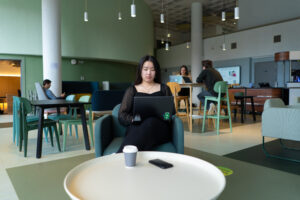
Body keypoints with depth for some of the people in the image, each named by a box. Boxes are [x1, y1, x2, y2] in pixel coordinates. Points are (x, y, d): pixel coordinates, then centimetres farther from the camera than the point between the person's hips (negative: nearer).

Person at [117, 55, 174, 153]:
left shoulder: (164, 89, 22)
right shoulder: (132, 90, 19)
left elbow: (171, 111, 17)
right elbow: (122, 116, 10)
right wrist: (134, 119, -12)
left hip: (159, 127, 1)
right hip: (136, 128, -1)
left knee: (150, 122, -37)